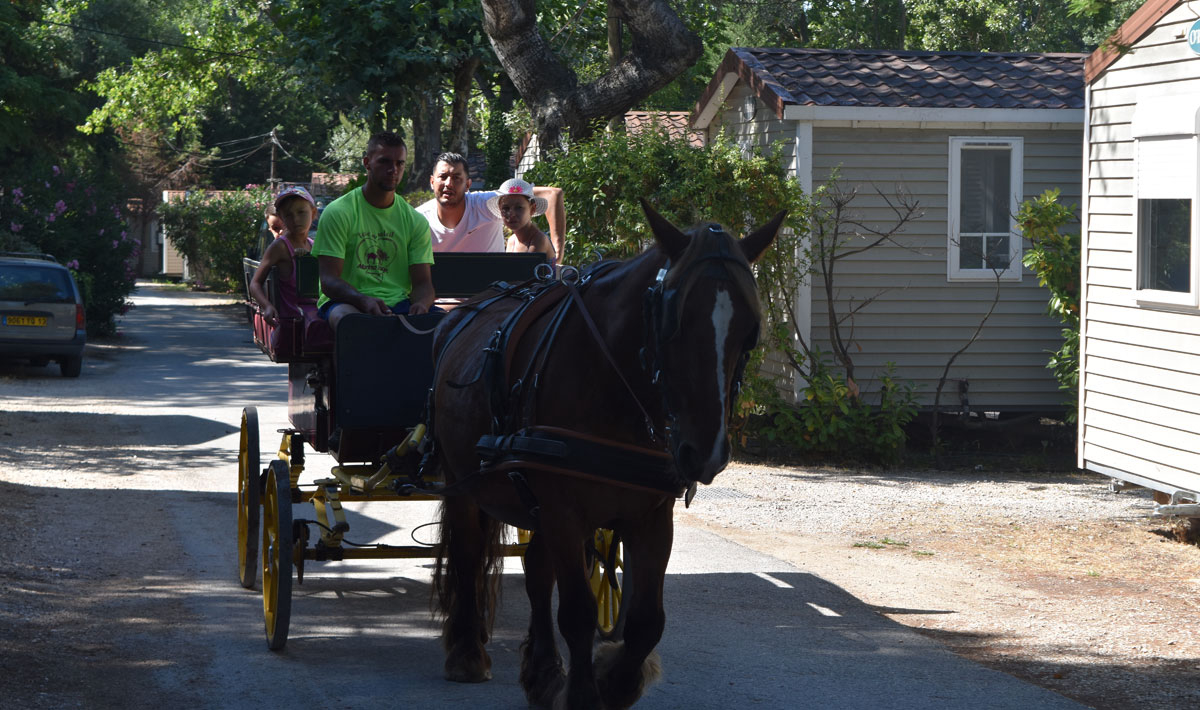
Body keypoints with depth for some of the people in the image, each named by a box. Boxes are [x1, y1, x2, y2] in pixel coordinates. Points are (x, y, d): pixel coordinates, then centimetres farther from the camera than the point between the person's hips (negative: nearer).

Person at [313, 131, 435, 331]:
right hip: (347, 302, -4)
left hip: (397, 302, 4)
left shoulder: (416, 221, 13)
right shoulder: (337, 212, 0)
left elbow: (422, 282, 8)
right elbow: (329, 280, -8)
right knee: (348, 318, -41)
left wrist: (420, 303, -19)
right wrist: (364, 300, -30)